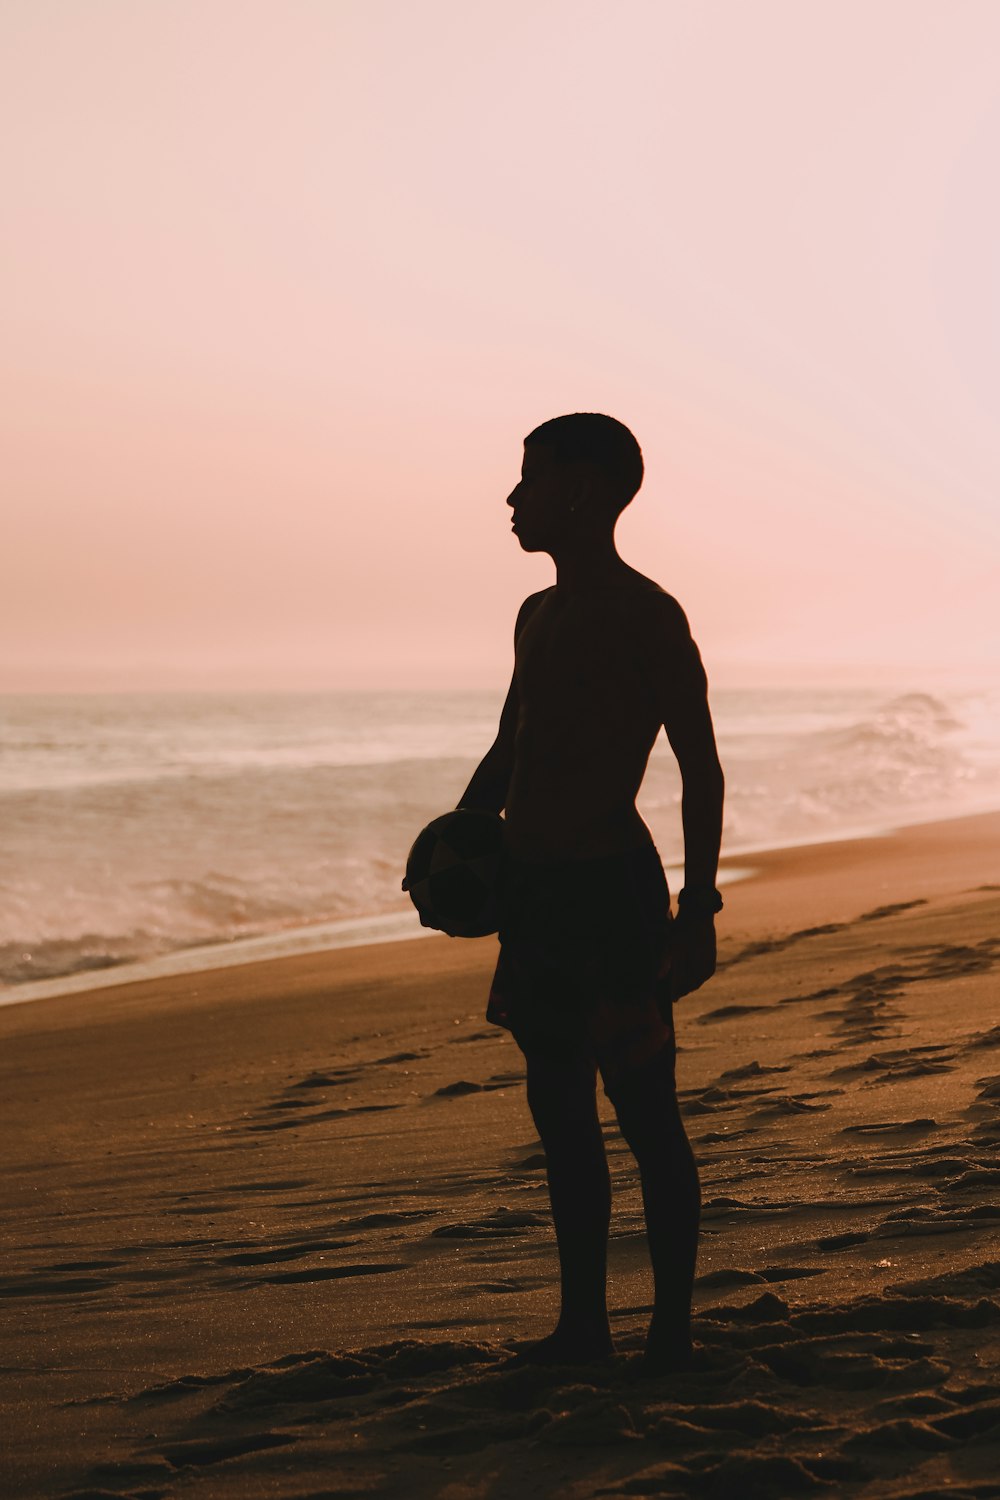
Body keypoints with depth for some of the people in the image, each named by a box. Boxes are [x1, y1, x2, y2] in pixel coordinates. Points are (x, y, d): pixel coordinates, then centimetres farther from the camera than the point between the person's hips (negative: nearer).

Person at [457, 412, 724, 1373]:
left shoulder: (647, 618, -10)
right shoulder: (538, 616, 16)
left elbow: (701, 770, -12)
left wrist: (698, 913, -18)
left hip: (613, 892, -9)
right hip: (535, 890, 9)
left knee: (645, 1115, -4)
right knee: (560, 1115, 12)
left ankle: (671, 1334, 3)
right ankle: (583, 1324, 20)